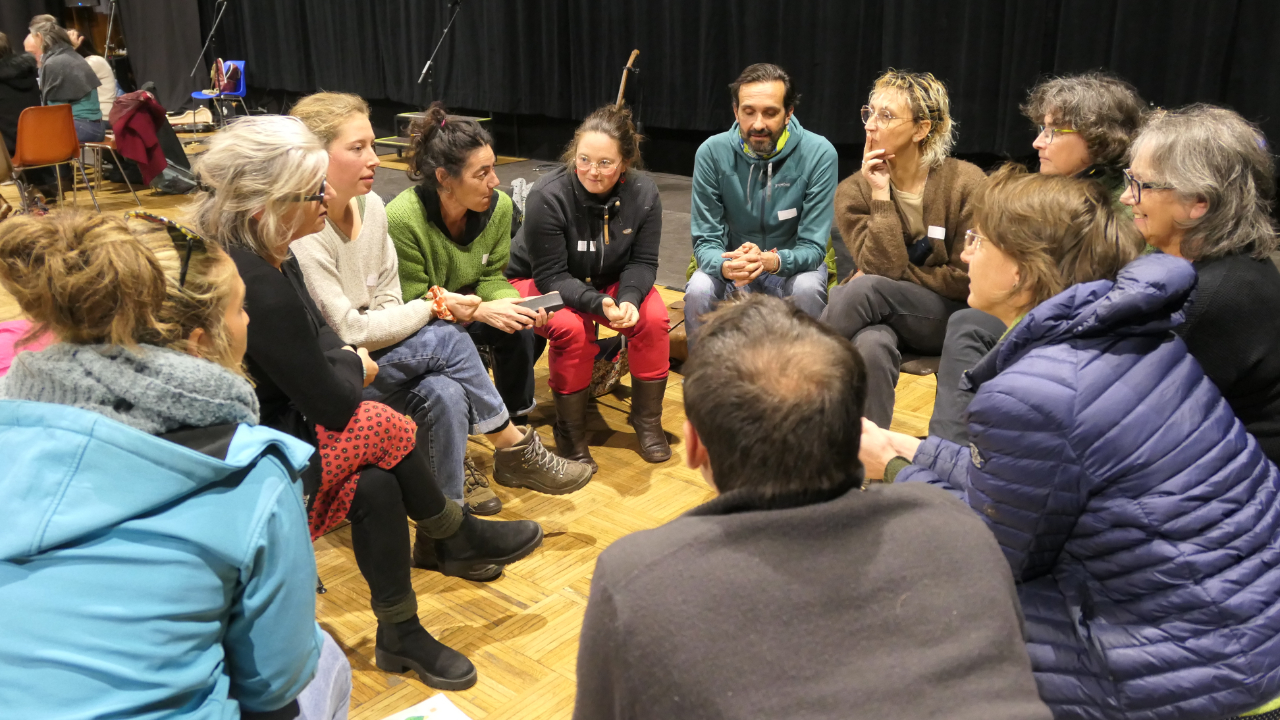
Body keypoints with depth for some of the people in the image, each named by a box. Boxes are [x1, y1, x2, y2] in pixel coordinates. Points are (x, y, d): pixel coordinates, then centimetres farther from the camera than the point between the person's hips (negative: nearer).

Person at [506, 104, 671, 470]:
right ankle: (570, 432, -13)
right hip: (539, 282, -3)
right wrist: (598, 304, -41)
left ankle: (647, 419, -3)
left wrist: (629, 299, -32)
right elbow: (551, 276, -26)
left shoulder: (644, 193, -16)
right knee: (571, 328, -34)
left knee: (654, 318, -23)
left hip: (609, 282, 4)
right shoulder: (547, 196, -28)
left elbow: (642, 262, -10)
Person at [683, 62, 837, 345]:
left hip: (790, 266, 0)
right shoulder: (712, 152, -13)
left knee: (808, 288, -33)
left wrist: (771, 261, -40)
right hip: (732, 262, 1)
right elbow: (705, 241, -11)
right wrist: (725, 266, -36)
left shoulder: (819, 154, -17)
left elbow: (813, 247, -17)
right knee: (698, 290, -30)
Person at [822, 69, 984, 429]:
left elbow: (965, 279, -7)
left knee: (867, 287, -31)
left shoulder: (966, 184, -7)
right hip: (882, 317, 1)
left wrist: (897, 276, -10)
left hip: (948, 317, -1)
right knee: (872, 345, -37)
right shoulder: (853, 192, -2)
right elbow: (884, 267, -14)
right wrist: (881, 196, -18)